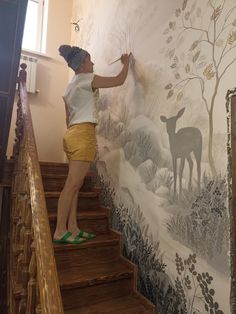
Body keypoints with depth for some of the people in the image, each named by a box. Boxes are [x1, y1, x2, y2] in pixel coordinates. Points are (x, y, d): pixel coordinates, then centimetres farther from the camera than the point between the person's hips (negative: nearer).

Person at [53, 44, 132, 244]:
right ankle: (60, 231, -4)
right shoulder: (87, 79, 0)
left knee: (75, 184, 5)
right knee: (72, 184, -10)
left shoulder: (70, 86, 24)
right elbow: (119, 80, -2)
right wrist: (126, 63, 15)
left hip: (72, 133, 9)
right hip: (83, 133, -9)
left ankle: (72, 228, 9)